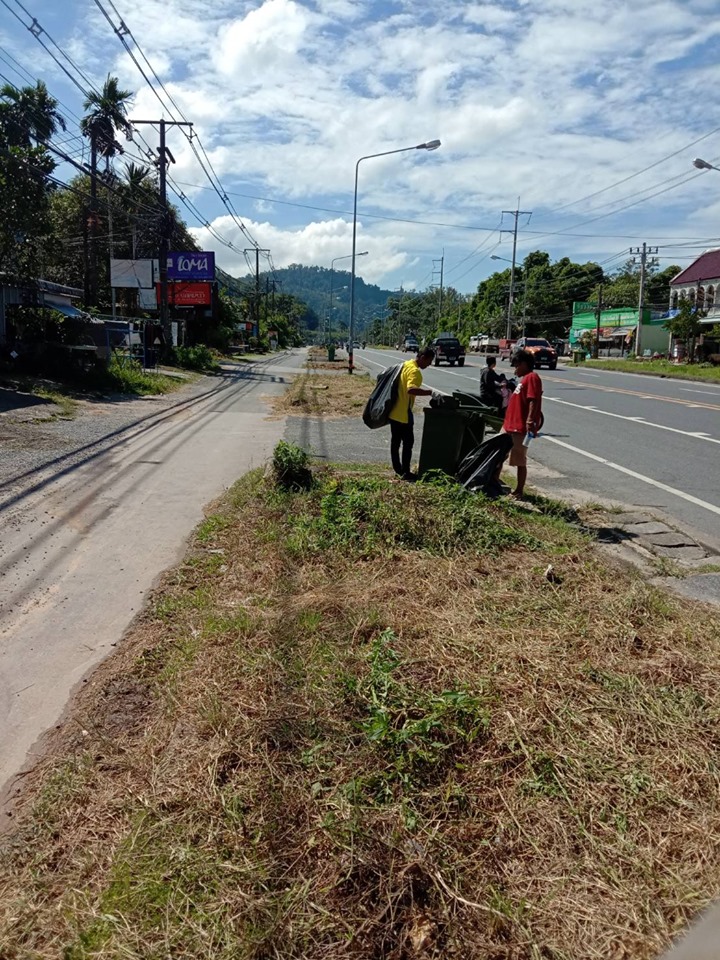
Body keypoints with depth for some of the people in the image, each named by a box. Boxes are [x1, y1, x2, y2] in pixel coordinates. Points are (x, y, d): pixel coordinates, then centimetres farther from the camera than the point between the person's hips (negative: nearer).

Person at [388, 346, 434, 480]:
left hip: (394, 411, 10)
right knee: (408, 442, -1)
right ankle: (405, 472, 2)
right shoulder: (415, 371, -20)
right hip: (403, 413, -10)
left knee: (395, 441, 15)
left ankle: (397, 469, 25)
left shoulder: (405, 364, 11)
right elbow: (411, 389, -36)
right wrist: (429, 392, -33)